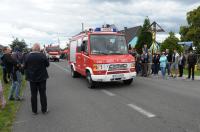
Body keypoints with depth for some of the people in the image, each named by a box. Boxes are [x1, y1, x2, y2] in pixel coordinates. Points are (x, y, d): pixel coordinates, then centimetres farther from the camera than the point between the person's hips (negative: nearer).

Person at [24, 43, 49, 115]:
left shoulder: (27, 56, -9)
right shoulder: (42, 55, -14)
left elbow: (25, 67, 0)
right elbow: (47, 64, -2)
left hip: (32, 78, 1)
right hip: (42, 77, -1)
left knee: (33, 95, 10)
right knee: (43, 94, 10)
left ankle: (34, 111, 18)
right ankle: (44, 110, 18)